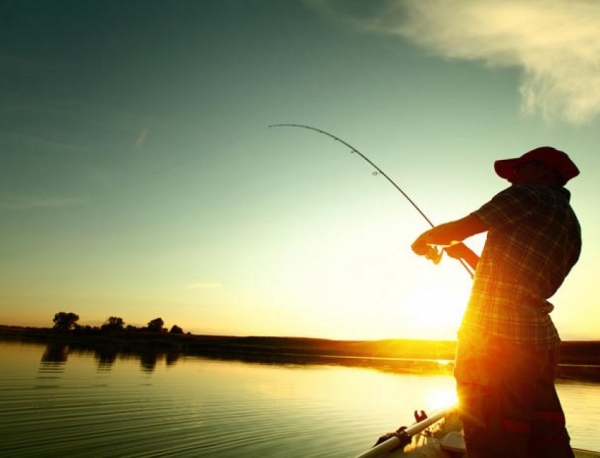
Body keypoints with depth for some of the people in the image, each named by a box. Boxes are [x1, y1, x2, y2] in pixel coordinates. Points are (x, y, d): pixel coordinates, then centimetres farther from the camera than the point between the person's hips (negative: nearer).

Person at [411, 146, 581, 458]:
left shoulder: (529, 196, -4)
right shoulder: (571, 228, 21)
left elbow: (455, 230, -5)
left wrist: (424, 239, 14)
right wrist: (464, 252, 27)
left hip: (493, 338, -9)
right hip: (540, 341, 9)